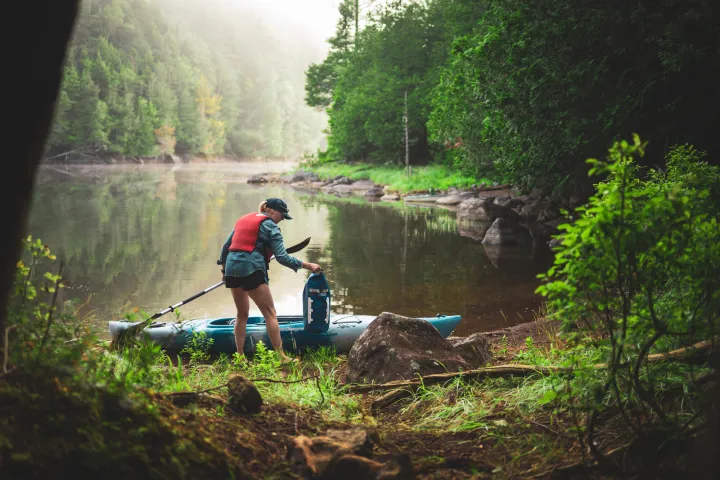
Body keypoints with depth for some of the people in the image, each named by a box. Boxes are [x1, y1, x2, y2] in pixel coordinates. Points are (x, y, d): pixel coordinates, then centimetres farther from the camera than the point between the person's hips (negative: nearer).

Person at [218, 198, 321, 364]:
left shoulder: (243, 219, 21)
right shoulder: (269, 226, -2)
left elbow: (226, 247, 21)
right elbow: (282, 257, -10)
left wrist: (224, 269, 32)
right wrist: (307, 265, -6)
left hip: (232, 269, 7)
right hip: (252, 270, -7)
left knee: (242, 314, 18)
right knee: (270, 313, -3)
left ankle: (239, 356, 17)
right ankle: (281, 356, -7)